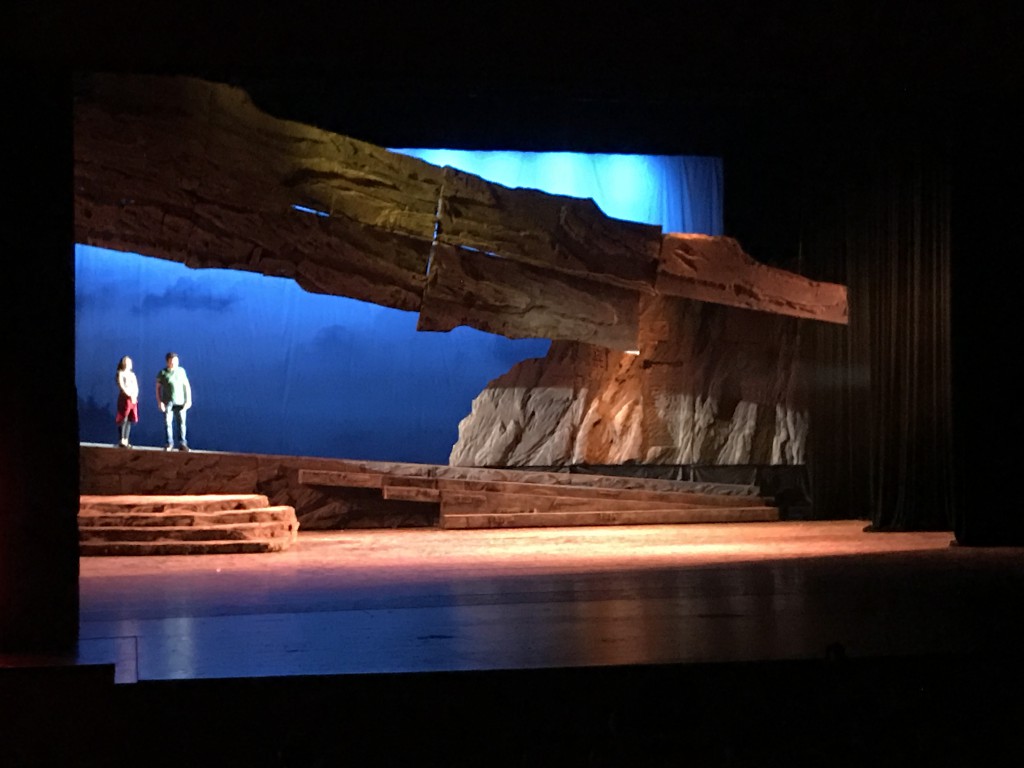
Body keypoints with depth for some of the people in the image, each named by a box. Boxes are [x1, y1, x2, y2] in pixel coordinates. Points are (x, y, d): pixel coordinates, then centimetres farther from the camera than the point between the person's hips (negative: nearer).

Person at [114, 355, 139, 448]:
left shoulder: (132, 374, 18)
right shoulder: (120, 373, 0)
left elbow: (136, 387, 13)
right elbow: (121, 386, -11)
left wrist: (135, 396, -6)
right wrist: (130, 395, -17)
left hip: (133, 399, 6)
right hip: (124, 398, -6)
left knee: (129, 420, 5)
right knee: (123, 420, -8)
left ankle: (126, 441, 7)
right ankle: (122, 441, -8)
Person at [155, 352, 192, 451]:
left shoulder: (181, 371, 7)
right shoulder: (162, 373, 3)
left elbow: (187, 386, 10)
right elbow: (158, 388, 4)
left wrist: (188, 400, 3)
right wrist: (159, 402, -4)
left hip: (180, 402, 1)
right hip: (168, 402, -1)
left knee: (182, 423, -5)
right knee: (168, 423, 0)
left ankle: (182, 444, -1)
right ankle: (168, 443, 10)